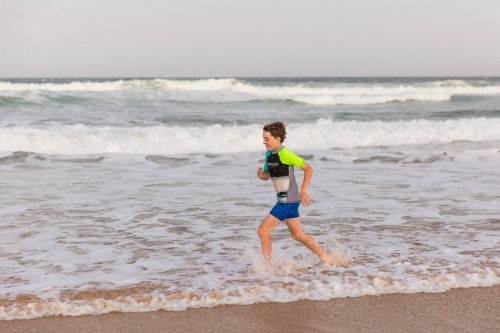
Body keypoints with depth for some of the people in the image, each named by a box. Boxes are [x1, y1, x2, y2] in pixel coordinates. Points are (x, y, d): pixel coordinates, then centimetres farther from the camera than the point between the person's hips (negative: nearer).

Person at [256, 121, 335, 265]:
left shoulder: (285, 154, -18)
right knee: (298, 235, 17)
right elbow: (268, 175, 18)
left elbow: (308, 169, -14)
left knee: (263, 231, -9)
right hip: (285, 200, 9)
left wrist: (303, 191, -14)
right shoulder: (269, 154, 7)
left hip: (288, 200, -9)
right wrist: (261, 175, -5)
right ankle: (326, 258, 27)